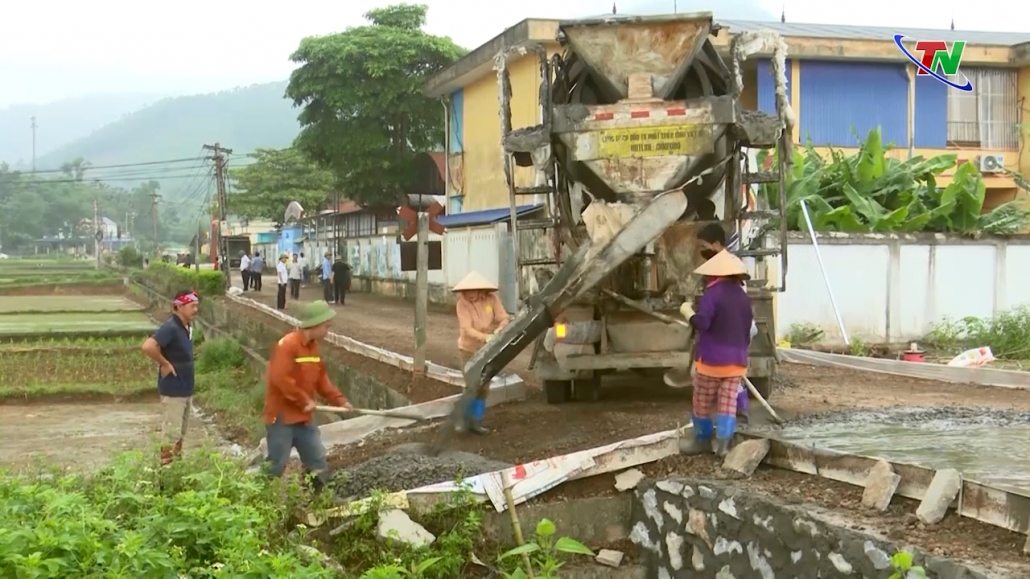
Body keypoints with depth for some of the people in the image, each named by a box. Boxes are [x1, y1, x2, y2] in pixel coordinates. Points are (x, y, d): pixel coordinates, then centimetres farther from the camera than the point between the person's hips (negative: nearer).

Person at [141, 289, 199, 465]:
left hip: (186, 389, 9)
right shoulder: (171, 327, -21)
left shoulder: (187, 326, 7)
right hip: (173, 390, -9)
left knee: (181, 432, 18)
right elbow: (148, 346, -34)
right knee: (171, 432, -1)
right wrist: (165, 364, -22)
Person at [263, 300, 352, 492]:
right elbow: (280, 378, -27)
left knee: (318, 462, 12)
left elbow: (321, 378, 17)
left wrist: (339, 400, 6)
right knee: (276, 466, -3)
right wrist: (304, 400, -22)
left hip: (303, 418, 9)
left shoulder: (313, 347, 9)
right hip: (281, 417, -9)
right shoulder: (287, 345, -19)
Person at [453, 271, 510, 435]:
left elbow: (504, 318, -15)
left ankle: (476, 422, 20)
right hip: (468, 349, -3)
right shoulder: (462, 303, -23)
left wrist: (499, 329, -38)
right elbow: (467, 329, -30)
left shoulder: (492, 299, -17)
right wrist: (486, 337, -46)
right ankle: (465, 420, 8)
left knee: (483, 387, 8)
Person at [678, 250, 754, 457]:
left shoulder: (712, 293, -12)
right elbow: (747, 332, 17)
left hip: (711, 358, -6)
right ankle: (723, 443, 0)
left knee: (703, 402, 8)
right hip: (736, 359, 6)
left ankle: (702, 440, 17)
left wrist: (687, 311, -3)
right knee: (728, 402, 4)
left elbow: (701, 323, -21)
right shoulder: (743, 296, 11)